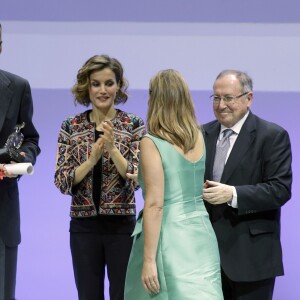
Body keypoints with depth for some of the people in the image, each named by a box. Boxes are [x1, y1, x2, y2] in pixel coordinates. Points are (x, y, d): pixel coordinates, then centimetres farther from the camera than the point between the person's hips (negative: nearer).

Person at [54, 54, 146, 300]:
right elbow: (62, 181, -4)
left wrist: (112, 148, -24)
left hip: (122, 224, -2)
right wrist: (92, 158, -19)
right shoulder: (71, 127, 2)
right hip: (84, 226, 2)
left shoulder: (134, 125, -2)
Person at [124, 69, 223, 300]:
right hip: (203, 235, 6)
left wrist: (149, 260, -14)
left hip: (168, 237, -5)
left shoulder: (152, 144, -11)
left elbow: (155, 205, -15)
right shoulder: (199, 138, 7)